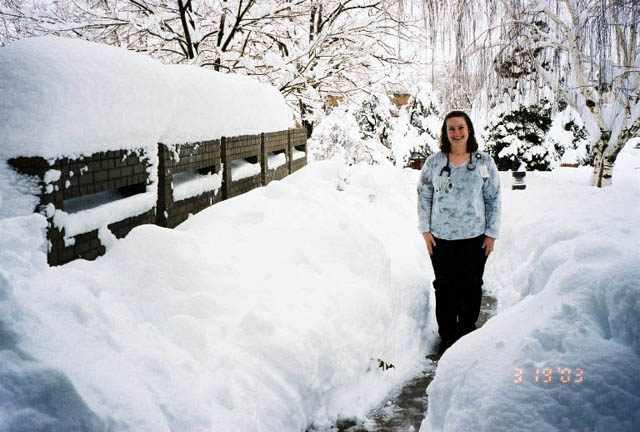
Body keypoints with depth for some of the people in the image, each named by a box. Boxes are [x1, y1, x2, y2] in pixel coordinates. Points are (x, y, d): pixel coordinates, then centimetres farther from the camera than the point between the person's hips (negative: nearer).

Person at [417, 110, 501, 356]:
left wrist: (492, 233, 1)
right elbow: (424, 197, 7)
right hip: (441, 237, 0)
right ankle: (447, 337, 18)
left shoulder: (484, 162, 2)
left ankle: (467, 334, 24)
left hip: (474, 237, 0)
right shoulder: (433, 162, 2)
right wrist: (425, 230, 1)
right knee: (444, 287, 5)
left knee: (471, 287, 7)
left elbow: (493, 199, 5)